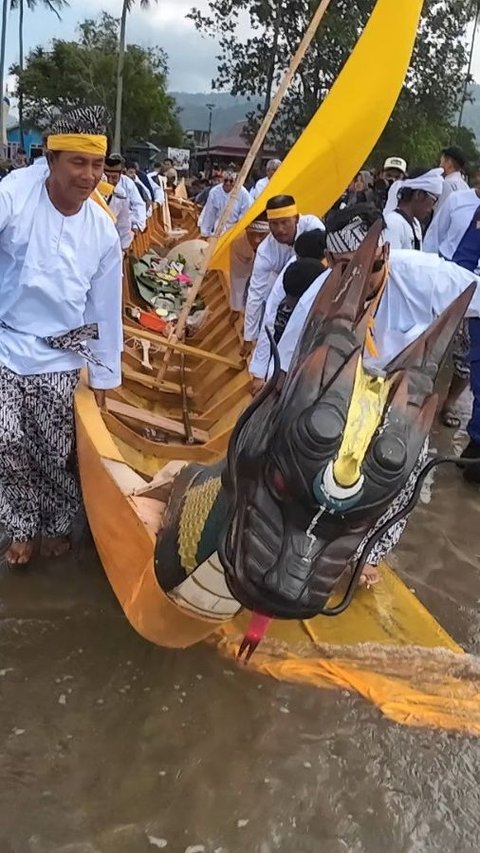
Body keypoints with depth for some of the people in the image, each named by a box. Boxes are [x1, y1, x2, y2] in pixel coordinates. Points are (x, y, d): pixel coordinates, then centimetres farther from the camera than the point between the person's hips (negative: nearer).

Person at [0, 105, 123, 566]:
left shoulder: (103, 230, -5)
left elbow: (105, 308, 2)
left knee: (55, 453, 7)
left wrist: (102, 377, 7)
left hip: (57, 356, 2)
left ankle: (57, 524, 34)